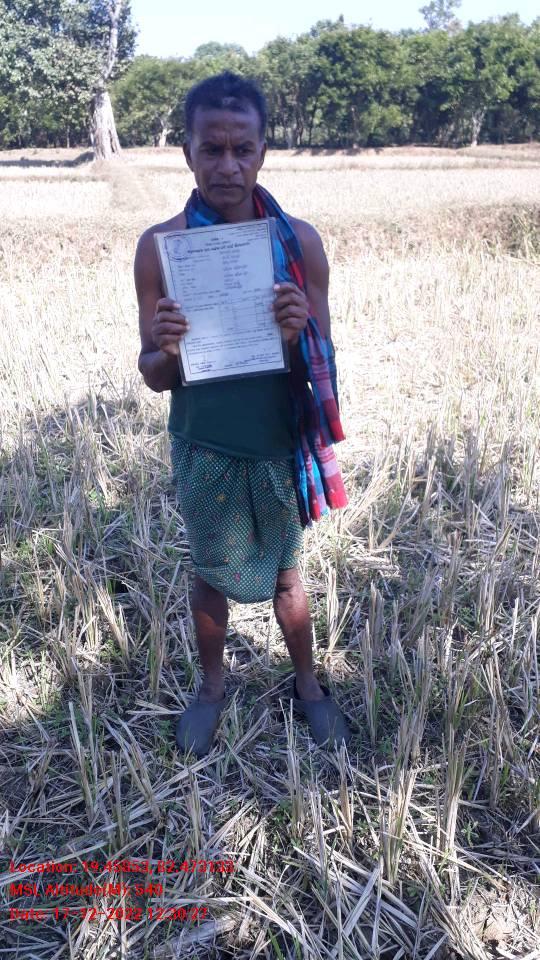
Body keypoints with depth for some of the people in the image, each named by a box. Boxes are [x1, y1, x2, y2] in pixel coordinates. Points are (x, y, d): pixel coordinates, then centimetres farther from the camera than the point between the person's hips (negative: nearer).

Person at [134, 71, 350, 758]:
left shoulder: (299, 241, -8)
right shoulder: (159, 246, -10)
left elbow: (321, 365, -4)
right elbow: (154, 379, -5)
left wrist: (297, 334, -26)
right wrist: (165, 350, -29)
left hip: (279, 444, 0)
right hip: (203, 449, 0)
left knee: (285, 573, 17)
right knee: (209, 575, 18)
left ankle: (307, 686, 42)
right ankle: (211, 687, 43)